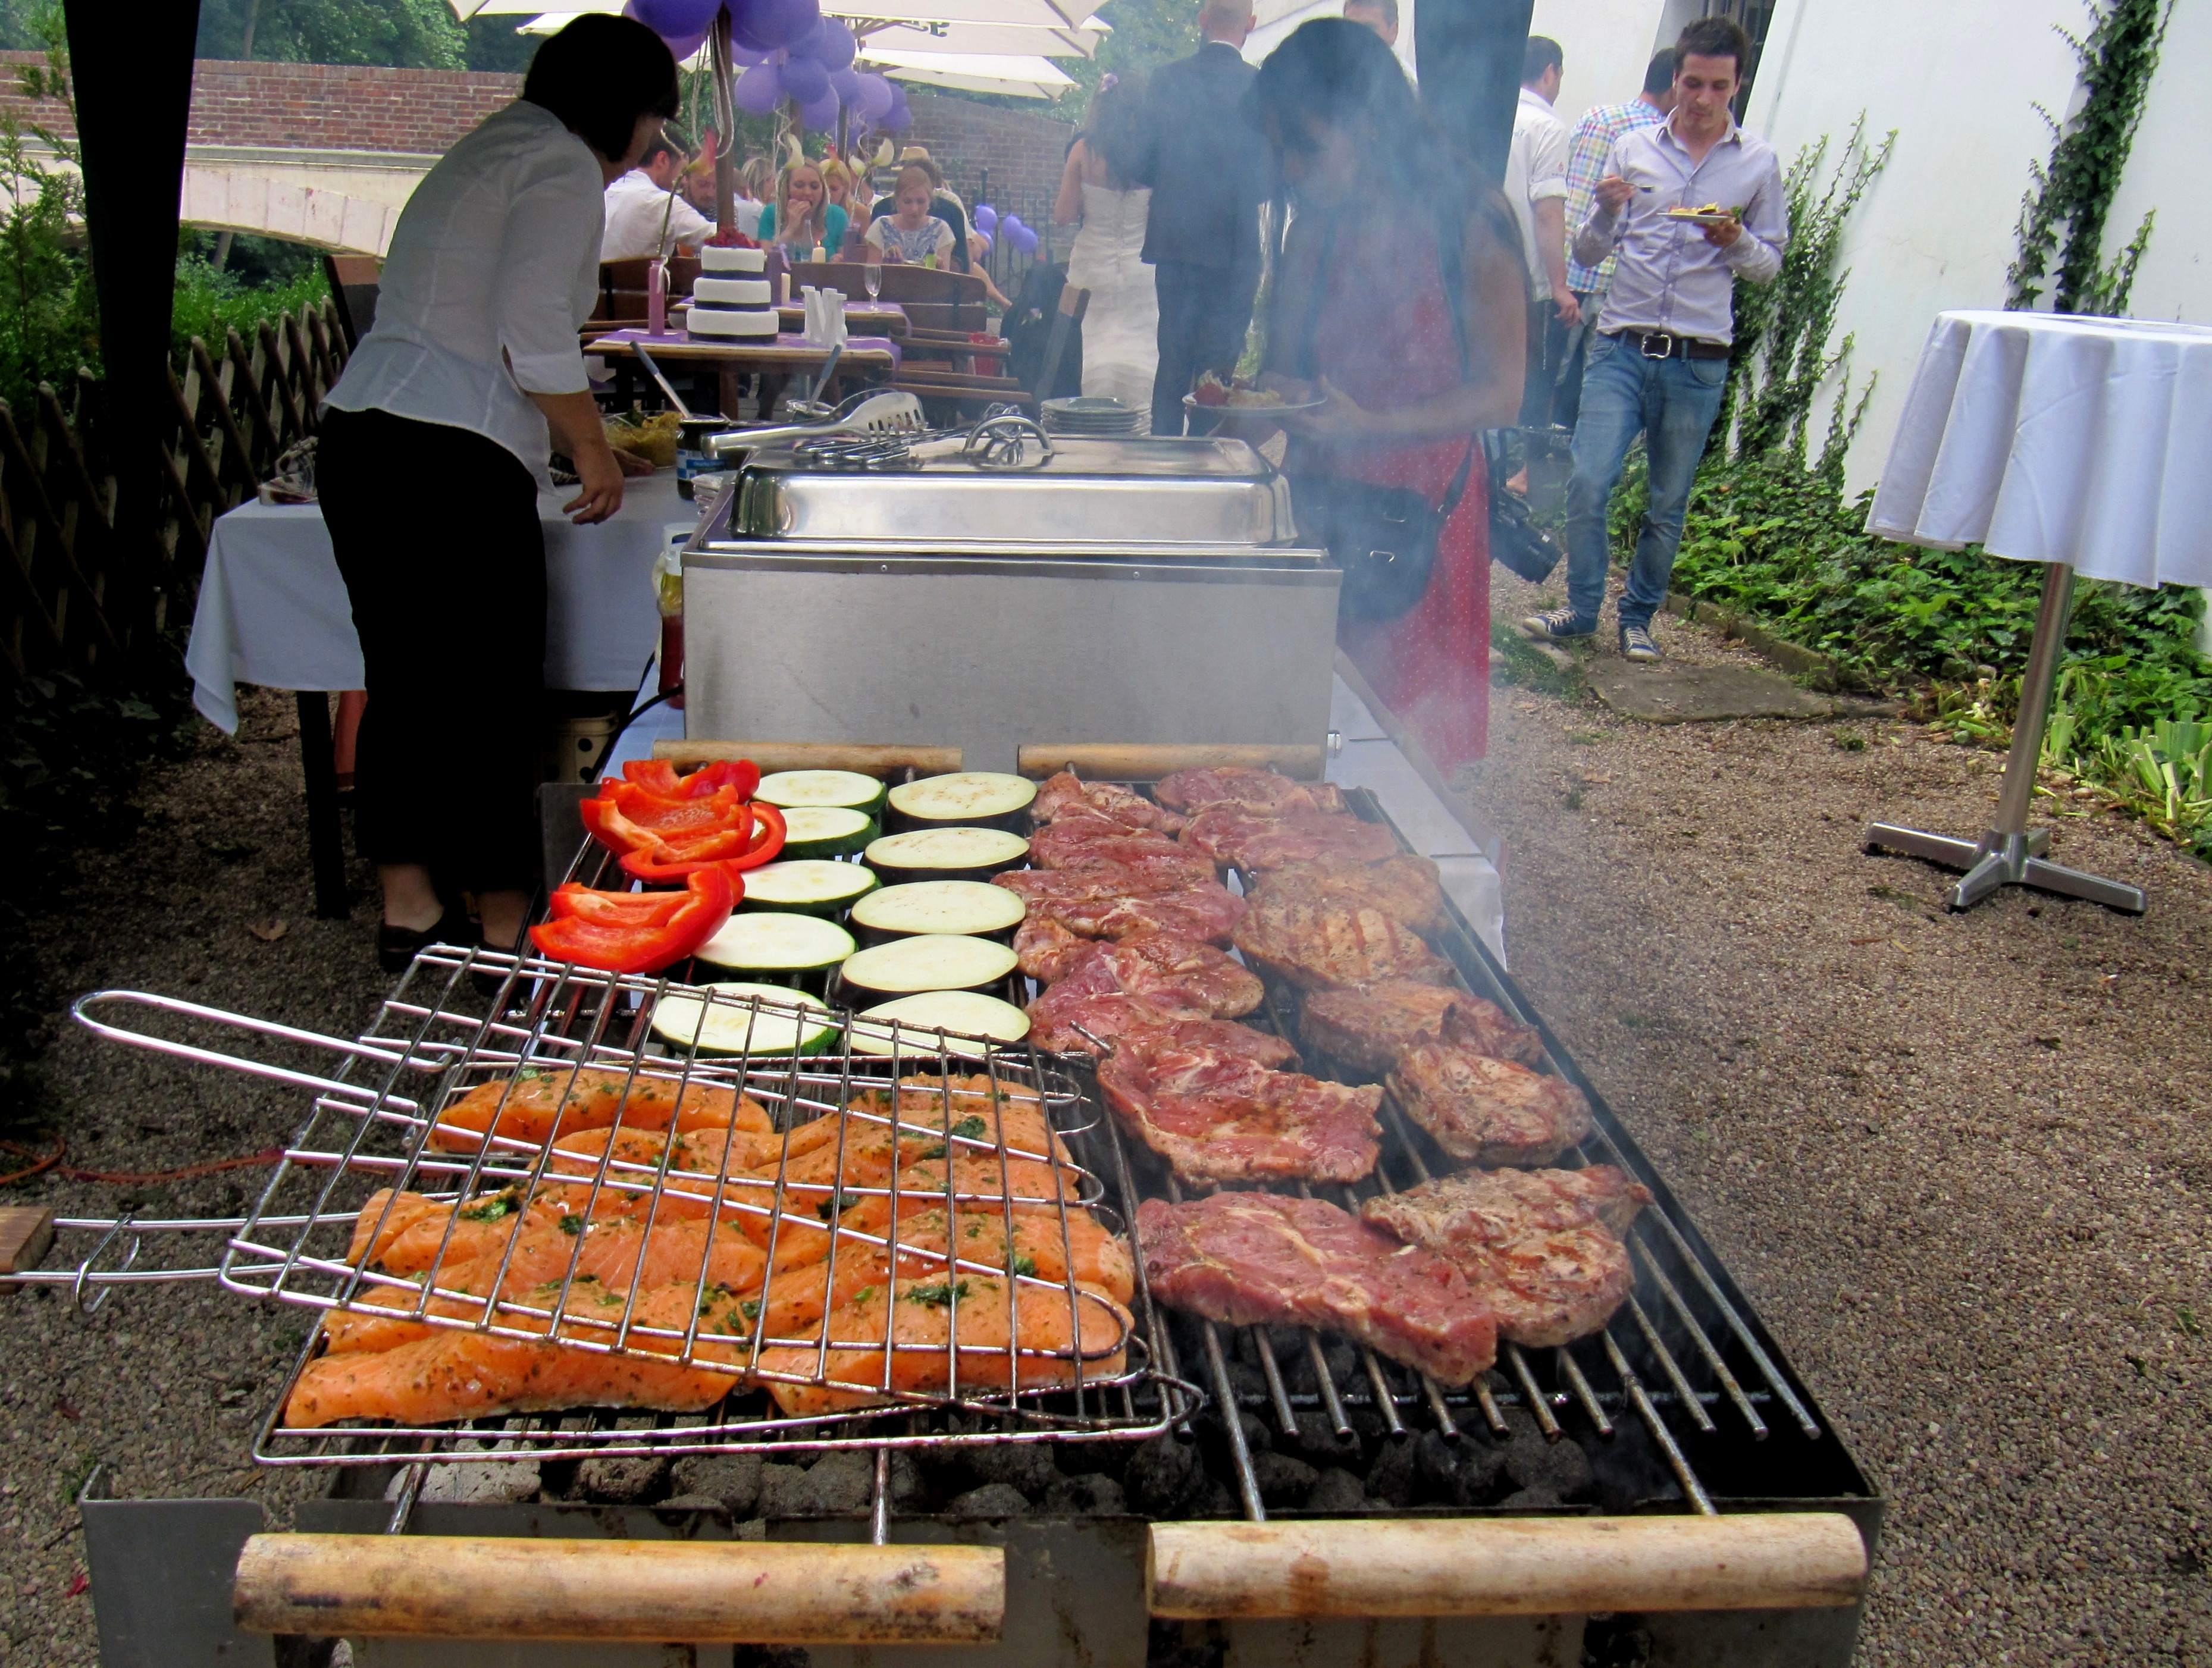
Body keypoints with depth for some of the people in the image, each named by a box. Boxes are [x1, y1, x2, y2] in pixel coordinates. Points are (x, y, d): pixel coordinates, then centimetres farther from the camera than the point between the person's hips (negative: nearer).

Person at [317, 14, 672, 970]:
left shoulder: (491, 153, 24)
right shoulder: (564, 168, -5)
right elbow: (533, 332, -17)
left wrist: (570, 438, 34)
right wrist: (591, 448, -4)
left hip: (359, 436, 10)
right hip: (450, 462, -10)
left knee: (403, 686, 15)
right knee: (493, 701, -1)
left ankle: (407, 905, 24)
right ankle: (504, 924, 9)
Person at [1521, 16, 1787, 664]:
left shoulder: (1759, 163, 6)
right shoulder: (1632, 149, 7)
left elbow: (1771, 264, 10)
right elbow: (1587, 253, 8)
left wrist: (1737, 243, -11)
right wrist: (1607, 212, -12)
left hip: (1699, 362, 0)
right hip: (1621, 347, 0)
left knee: (1667, 506, 6)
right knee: (1588, 482, -11)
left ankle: (1638, 617, 21)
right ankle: (1582, 610, 6)